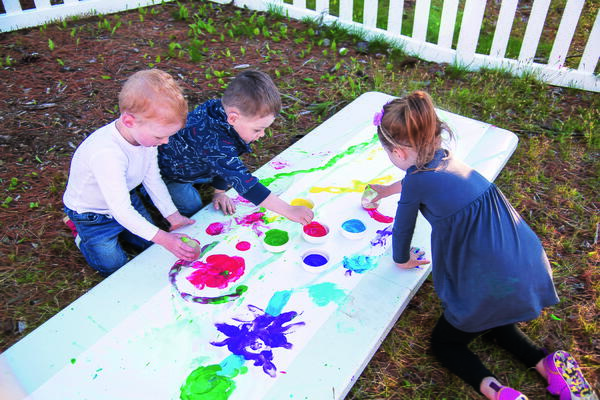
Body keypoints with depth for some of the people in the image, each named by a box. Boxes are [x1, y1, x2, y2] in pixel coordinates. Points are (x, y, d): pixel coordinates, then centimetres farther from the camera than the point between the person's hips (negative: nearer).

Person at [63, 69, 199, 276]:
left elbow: (153, 179, -5)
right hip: (91, 213, -6)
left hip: (125, 199, 6)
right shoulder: (106, 153, -43)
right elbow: (121, 211, -39)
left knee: (148, 244, 12)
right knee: (114, 265, 0)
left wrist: (171, 215, -7)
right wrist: (163, 238, -41)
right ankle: (84, 237, 24)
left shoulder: (147, 132, -20)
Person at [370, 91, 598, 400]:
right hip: (530, 268, 8)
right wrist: (386, 190, 47)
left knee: (444, 343, 17)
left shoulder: (416, 181, -17)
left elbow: (402, 230, -1)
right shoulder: (443, 158, 7)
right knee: (488, 322, 35)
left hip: (494, 285, -8)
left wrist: (403, 260, 19)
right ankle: (549, 365, 19)